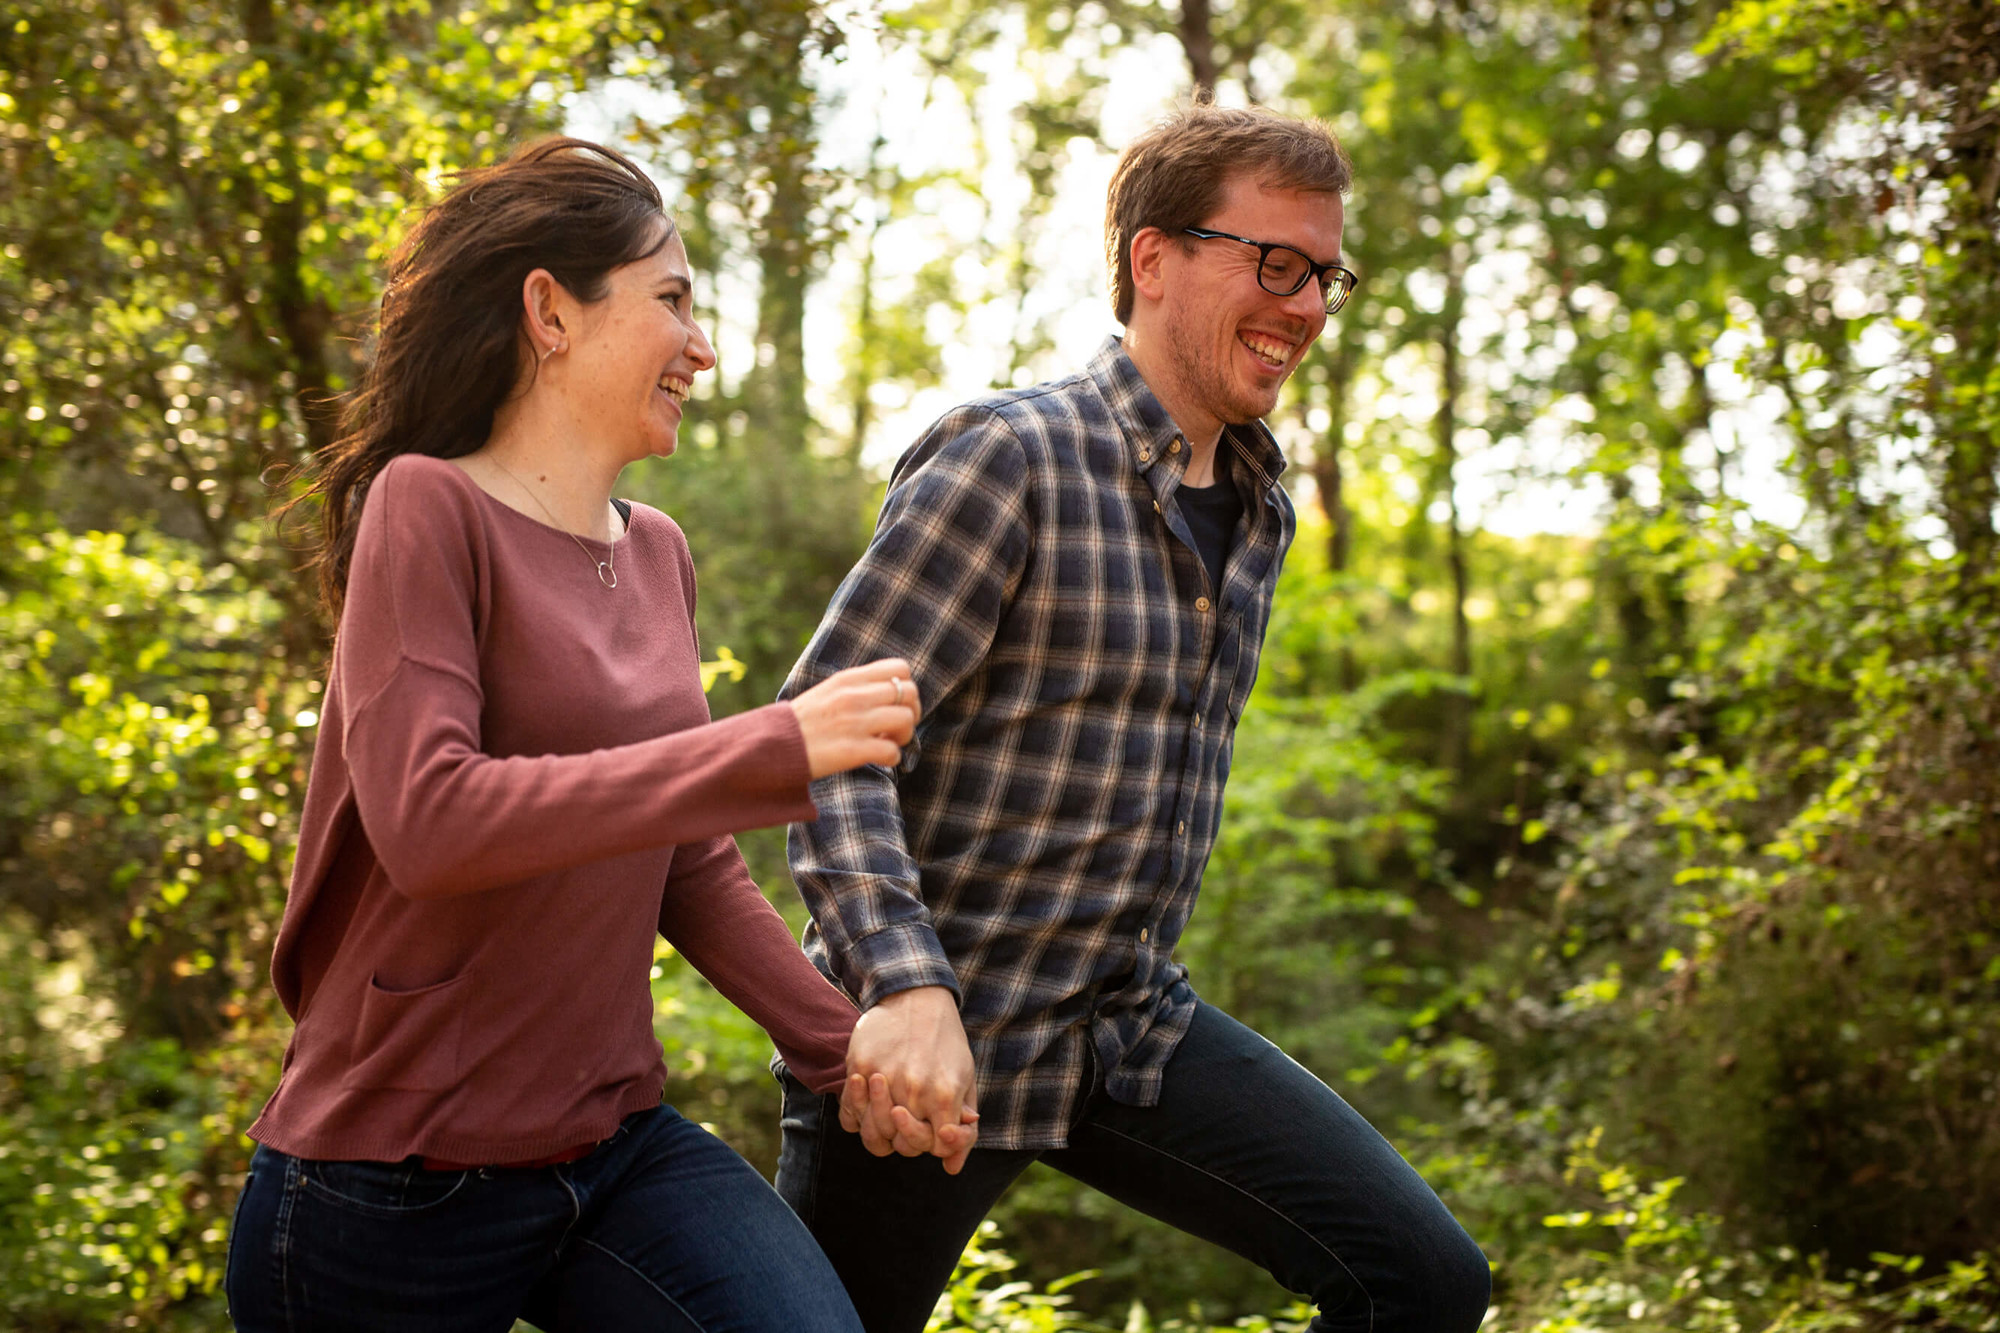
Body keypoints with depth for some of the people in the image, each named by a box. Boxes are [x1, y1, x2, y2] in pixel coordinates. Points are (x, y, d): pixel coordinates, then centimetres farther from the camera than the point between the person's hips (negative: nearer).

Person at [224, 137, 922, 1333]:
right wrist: (775, 747, -23)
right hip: (401, 1184, -5)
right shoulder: (429, 507, -10)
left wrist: (847, 1045, 8)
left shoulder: (657, 555, 9)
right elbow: (426, 821, -23)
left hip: (617, 1144, 5)